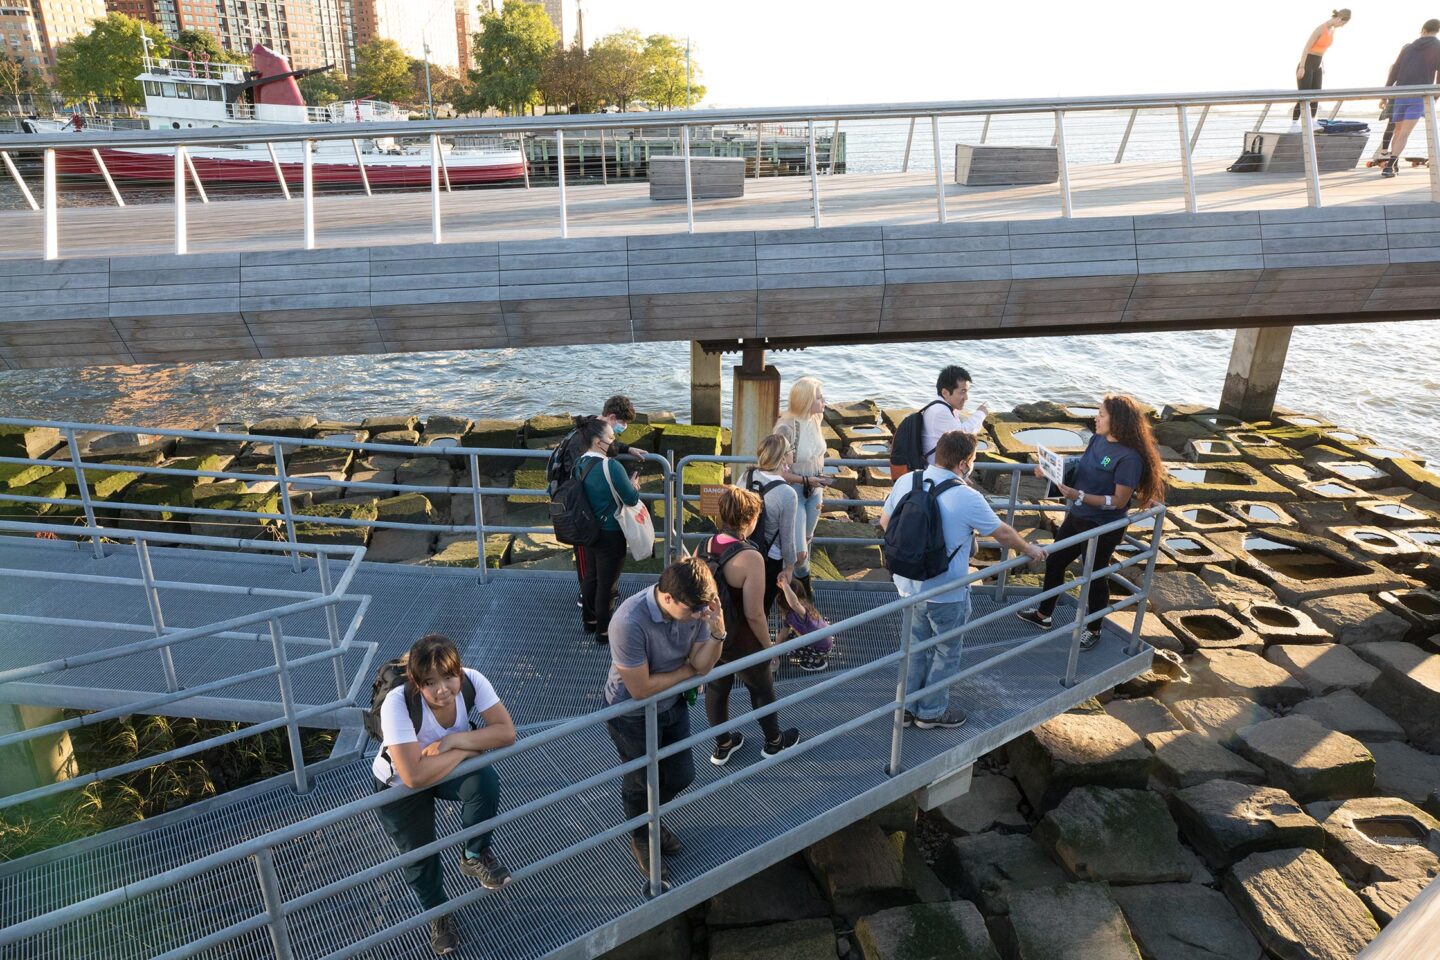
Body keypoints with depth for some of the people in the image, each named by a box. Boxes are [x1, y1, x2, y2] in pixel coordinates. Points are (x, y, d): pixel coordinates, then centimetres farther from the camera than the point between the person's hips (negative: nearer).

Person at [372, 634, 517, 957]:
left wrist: (453, 740, -36)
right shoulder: (397, 703, -39)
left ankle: (475, 856, 1)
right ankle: (437, 914, 36)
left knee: (485, 781, -28)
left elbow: (507, 732, -28)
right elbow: (414, 776, -43)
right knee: (418, 853, 2)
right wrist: (469, 748, -33)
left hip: (449, 770, 2)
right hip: (398, 786, -1)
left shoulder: (471, 680, -29)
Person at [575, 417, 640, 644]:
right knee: (607, 583, 6)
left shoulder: (579, 463, -1)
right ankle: (604, 630, 18)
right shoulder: (611, 466, -25)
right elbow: (632, 499, -18)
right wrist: (633, 486, 2)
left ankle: (589, 620, 38)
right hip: (610, 535, -8)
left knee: (590, 577, 22)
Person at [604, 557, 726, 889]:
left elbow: (703, 665, -12)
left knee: (682, 775, 20)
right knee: (642, 782, 17)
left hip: (672, 705, 6)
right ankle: (640, 839, 50)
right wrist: (687, 671, -17)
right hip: (632, 715, -5)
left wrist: (717, 632, -32)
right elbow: (640, 689, -31)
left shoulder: (696, 607, -21)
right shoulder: (630, 622, -39)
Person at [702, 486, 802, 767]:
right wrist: (769, 646, -10)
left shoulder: (704, 547, -8)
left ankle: (723, 745, 43)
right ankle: (774, 742, 43)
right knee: (762, 690, 20)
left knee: (716, 689, 23)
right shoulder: (751, 558, -29)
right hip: (743, 644, -5)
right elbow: (754, 614, -26)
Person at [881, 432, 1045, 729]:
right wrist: (1029, 550, 12)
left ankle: (906, 707, 36)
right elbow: (1003, 533, -7)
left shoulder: (906, 482, -7)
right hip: (946, 593, -5)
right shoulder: (968, 498, -22)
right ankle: (931, 712, 34)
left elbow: (885, 522, 6)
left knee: (916, 646, 24)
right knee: (946, 653, 17)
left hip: (908, 585, 6)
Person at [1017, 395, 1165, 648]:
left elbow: (1119, 501, -24)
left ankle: (1093, 630, 34)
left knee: (1095, 576, 11)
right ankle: (1043, 614, 40)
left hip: (1102, 529, -8)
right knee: (1054, 562, 19)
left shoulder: (1129, 457, -25)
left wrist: (1079, 496, -32)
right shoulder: (1098, 439, -2)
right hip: (1077, 518, 8)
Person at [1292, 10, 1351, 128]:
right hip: (1306, 65, -8)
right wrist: (1301, 67, -21)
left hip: (1317, 66, 8)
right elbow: (1306, 47, -18)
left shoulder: (1333, 29, 9)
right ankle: (1294, 125, -11)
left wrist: (1322, 65, 17)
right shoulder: (1321, 29, -16)